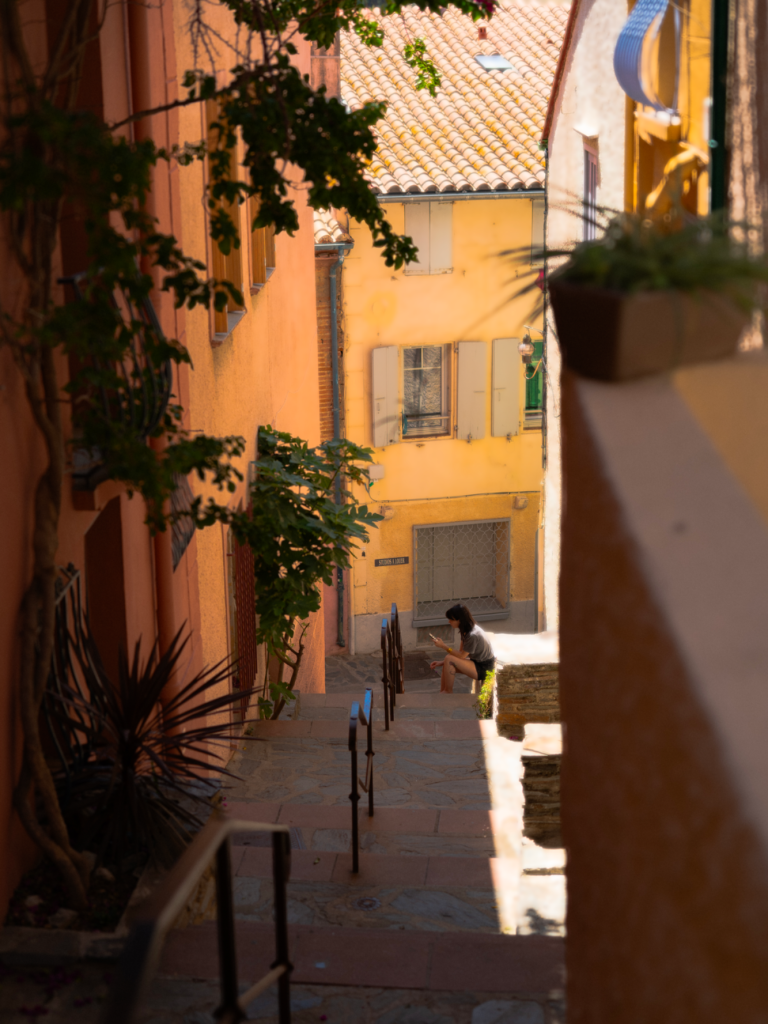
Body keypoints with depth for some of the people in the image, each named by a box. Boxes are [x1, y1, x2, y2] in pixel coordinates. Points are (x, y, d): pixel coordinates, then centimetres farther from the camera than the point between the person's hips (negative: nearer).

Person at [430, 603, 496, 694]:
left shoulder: (473, 635, -26)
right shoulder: (466, 630, 4)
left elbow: (461, 656, -20)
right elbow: (461, 652, 7)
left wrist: (444, 646, -19)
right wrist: (442, 662, -1)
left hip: (483, 669, -10)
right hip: (477, 662, 10)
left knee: (449, 660, -22)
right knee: (447, 666, 0)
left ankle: (448, 691, -5)